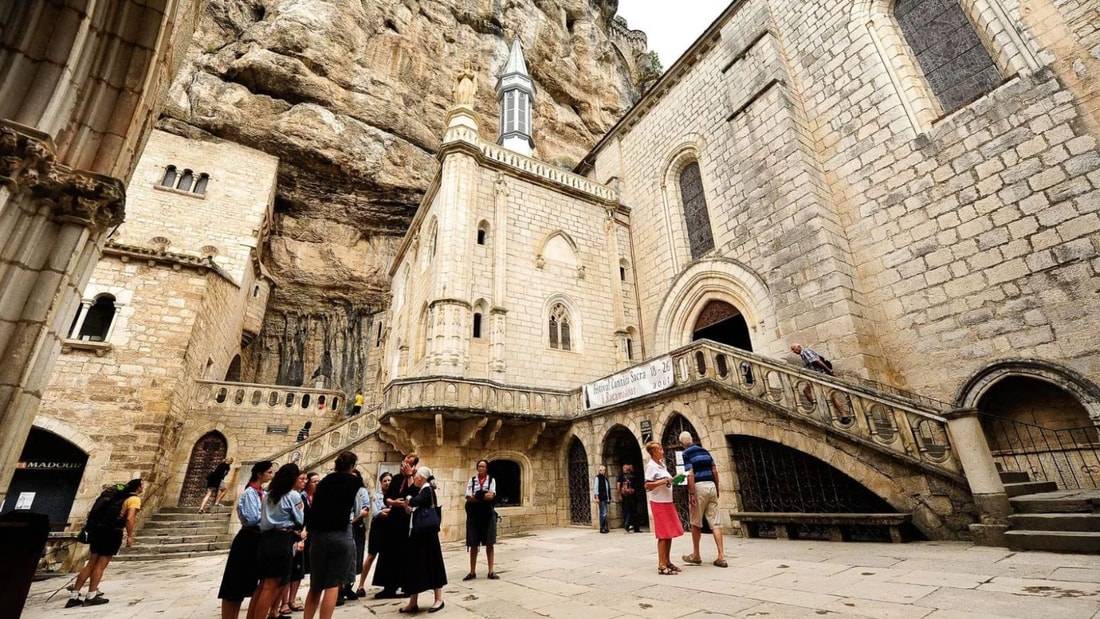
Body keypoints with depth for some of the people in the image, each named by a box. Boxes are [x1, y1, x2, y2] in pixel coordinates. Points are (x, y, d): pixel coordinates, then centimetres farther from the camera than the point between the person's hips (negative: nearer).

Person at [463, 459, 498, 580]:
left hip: (488, 514, 0)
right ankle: (472, 572, 16)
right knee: (473, 544, 5)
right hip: (474, 514, 1)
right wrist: (484, 496, -14)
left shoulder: (491, 480, 0)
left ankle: (491, 571, 13)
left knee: (489, 544, 4)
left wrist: (476, 496, -13)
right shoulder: (471, 480, 1)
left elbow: (491, 496, -14)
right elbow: (468, 498, -8)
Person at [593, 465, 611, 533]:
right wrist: (596, 497, -15)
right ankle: (602, 528, -4)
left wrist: (609, 497, 17)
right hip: (601, 498, -8)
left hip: (605, 498, 8)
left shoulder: (605, 478, 17)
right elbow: (595, 488, -10)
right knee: (603, 513, -9)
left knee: (604, 513, 11)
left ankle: (604, 527, 16)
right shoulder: (598, 477, -6)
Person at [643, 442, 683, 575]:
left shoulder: (661, 465, 13)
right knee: (663, 534, -4)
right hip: (659, 503, -8)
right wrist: (664, 481, -22)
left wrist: (672, 480, 5)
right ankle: (662, 566, 4)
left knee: (669, 533, 12)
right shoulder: (651, 466, -13)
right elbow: (647, 485, -20)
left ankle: (667, 562, 23)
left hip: (667, 502, 8)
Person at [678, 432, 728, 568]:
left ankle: (696, 556, 19)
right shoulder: (705, 451, 14)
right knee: (715, 523, 6)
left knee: (696, 523, 9)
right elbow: (715, 471, 13)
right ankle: (721, 557, 1)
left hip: (699, 486, -5)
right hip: (711, 485, 6)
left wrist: (691, 494, -14)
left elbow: (690, 474, -14)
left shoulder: (687, 453, -5)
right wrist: (717, 489, 20)